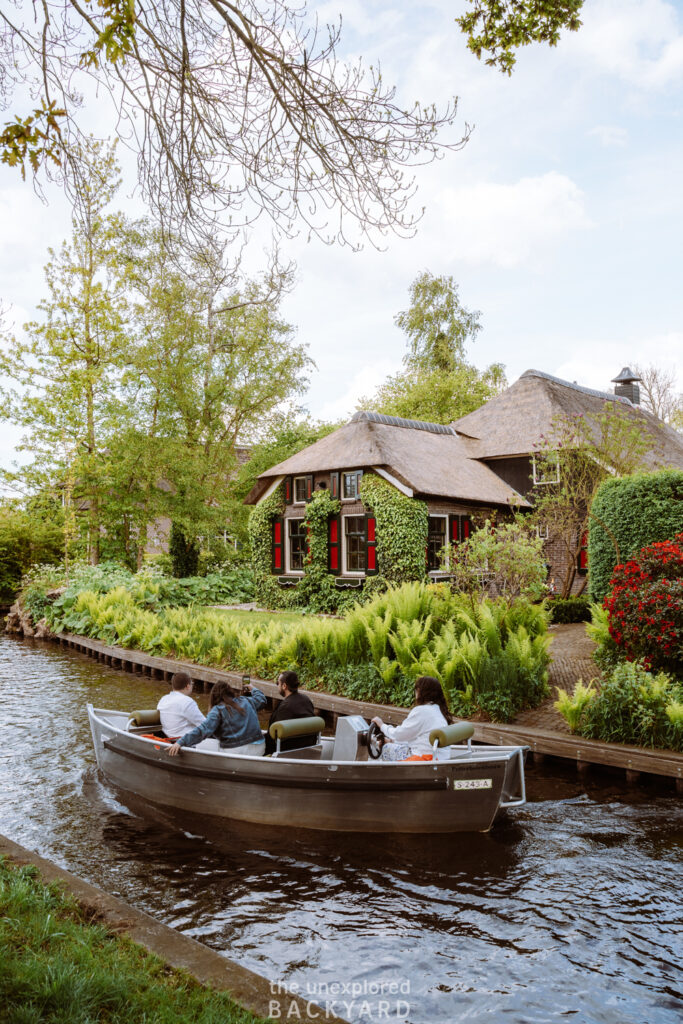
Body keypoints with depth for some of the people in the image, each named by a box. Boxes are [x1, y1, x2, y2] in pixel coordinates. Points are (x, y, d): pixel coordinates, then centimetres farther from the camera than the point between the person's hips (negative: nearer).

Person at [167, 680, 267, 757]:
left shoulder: (218, 710, -8)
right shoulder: (246, 701, 9)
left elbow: (203, 730, -20)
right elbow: (261, 699, 31)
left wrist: (180, 742, -23)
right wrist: (253, 689, 51)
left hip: (234, 752, -6)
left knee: (200, 744, 12)